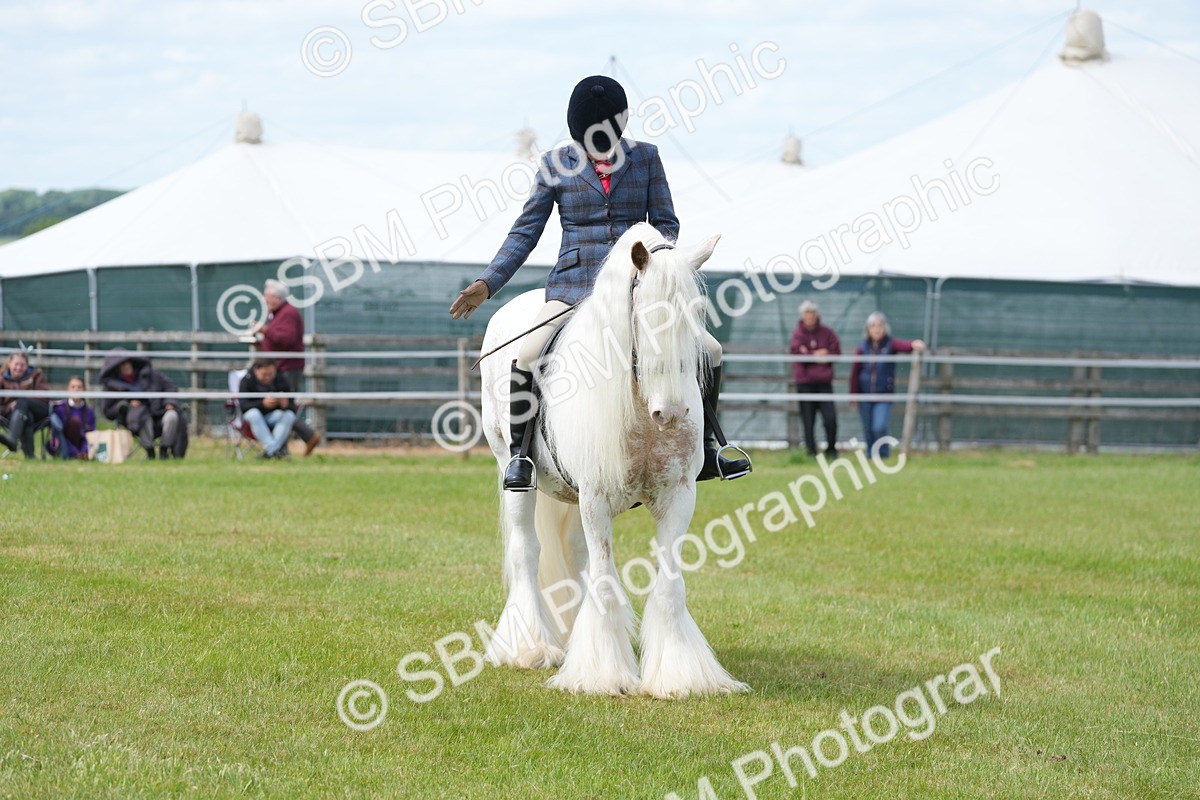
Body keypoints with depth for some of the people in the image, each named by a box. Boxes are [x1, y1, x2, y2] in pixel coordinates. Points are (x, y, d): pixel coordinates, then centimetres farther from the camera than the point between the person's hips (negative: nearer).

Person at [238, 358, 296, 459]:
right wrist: (263, 404, -41)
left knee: (290, 415, -27)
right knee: (253, 414, -37)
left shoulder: (282, 381, -5)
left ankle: (270, 451, -35)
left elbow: (292, 408, -6)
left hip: (273, 416, 3)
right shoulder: (247, 381, -12)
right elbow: (242, 405, -25)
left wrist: (286, 404, -32)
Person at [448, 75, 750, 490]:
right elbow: (526, 231, 6)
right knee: (527, 356, -27)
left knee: (709, 350, -7)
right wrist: (488, 283, -3)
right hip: (575, 284, -2)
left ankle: (706, 450, 12)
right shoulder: (555, 164, 3)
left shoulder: (645, 158, 6)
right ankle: (520, 455, -8)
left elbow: (666, 222, 7)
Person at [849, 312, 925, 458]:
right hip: (865, 396, 3)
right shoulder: (862, 348, 2)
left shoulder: (891, 345, -4)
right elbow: (855, 372, 6)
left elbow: (903, 346, -26)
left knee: (879, 428, -15)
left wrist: (914, 345, -48)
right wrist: (853, 395, 3)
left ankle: (883, 457, 1)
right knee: (868, 430, 8)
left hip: (884, 396, -2)